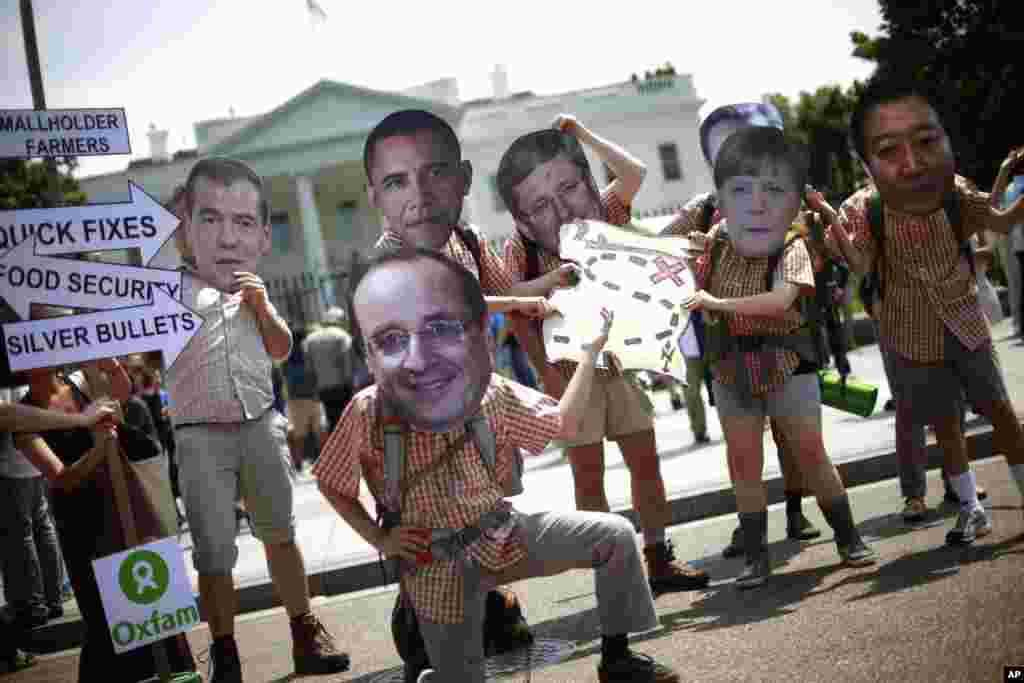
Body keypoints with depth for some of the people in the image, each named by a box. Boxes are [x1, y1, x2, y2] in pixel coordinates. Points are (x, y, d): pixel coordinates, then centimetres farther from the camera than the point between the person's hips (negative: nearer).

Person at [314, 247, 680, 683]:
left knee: (614, 535, 1)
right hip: (439, 569, -3)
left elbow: (563, 423, 2)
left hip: (506, 535, 3)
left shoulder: (497, 397, -18)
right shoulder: (367, 414, -26)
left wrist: (591, 350, -6)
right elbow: (331, 484, -5)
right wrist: (379, 539, -12)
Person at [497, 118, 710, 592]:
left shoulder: (601, 214, -7)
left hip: (621, 360, 4)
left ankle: (659, 560, 22)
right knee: (589, 475, 3)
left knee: (645, 460, 9)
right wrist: (549, 378, -21)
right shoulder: (520, 251, -18)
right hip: (570, 370, -4)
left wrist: (581, 134, -3)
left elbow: (634, 173, 1)